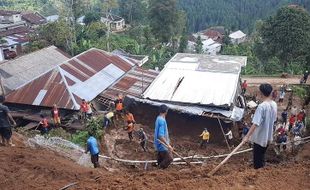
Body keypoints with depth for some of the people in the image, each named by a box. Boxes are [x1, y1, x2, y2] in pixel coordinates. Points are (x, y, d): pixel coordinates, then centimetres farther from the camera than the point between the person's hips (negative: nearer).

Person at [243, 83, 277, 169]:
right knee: (261, 157, 24)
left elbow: (255, 124, -30)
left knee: (257, 160, 8)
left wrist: (247, 136, -29)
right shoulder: (274, 104, -2)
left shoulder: (262, 106, -26)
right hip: (268, 136, 8)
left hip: (260, 137, -8)